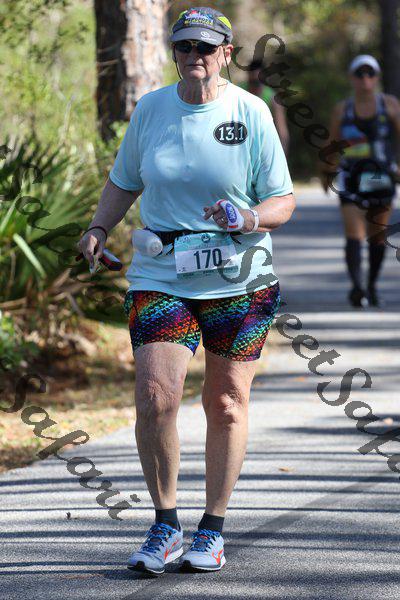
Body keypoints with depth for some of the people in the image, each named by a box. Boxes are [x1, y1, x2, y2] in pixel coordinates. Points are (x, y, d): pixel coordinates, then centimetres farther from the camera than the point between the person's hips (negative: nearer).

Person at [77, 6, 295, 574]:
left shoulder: (252, 113, -3)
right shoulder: (150, 109, 3)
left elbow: (283, 202, -1)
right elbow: (123, 182, 16)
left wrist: (248, 217, -22)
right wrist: (99, 228, -1)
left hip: (239, 280, -1)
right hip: (161, 277, 1)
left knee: (226, 405, 4)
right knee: (155, 397, -13)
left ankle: (212, 530, 19)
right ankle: (165, 528, 2)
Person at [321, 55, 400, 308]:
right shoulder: (342, 110, 6)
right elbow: (333, 144, 17)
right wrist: (327, 172, 24)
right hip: (352, 180, -1)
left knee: (377, 237, 10)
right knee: (354, 234, -15)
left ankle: (372, 286, 27)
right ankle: (357, 286, -28)